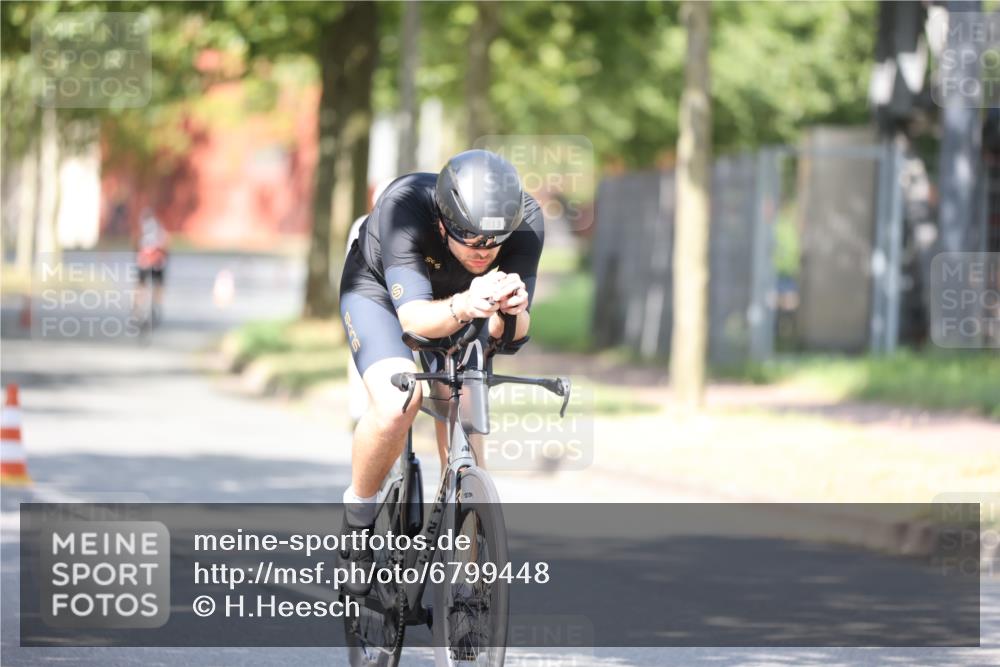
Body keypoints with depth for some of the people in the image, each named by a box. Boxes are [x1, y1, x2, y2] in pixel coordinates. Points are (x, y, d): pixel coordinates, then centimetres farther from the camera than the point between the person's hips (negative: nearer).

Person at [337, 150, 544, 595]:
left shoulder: (525, 220, -33)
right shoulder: (403, 207, -41)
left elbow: (514, 331, -31)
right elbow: (415, 318, -45)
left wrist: (510, 310, -55)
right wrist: (464, 307, -66)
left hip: (459, 300, 3)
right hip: (380, 290, -3)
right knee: (396, 404, -29)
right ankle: (357, 515, -3)